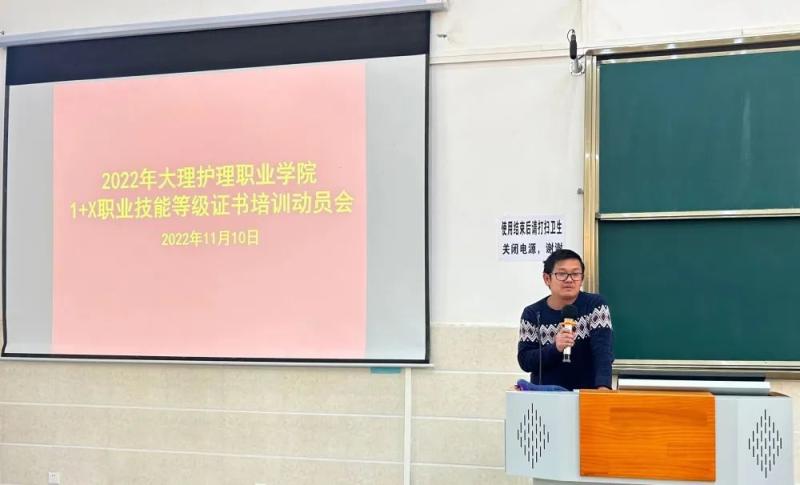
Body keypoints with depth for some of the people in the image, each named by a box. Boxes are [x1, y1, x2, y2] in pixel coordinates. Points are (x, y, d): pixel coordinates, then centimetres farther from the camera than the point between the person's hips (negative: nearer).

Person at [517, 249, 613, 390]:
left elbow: (603, 349, -12)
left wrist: (603, 386, -27)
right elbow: (524, 361, -4)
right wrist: (555, 348, -20)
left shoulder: (595, 305, -2)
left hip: (587, 393, 0)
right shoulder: (532, 313, 0)